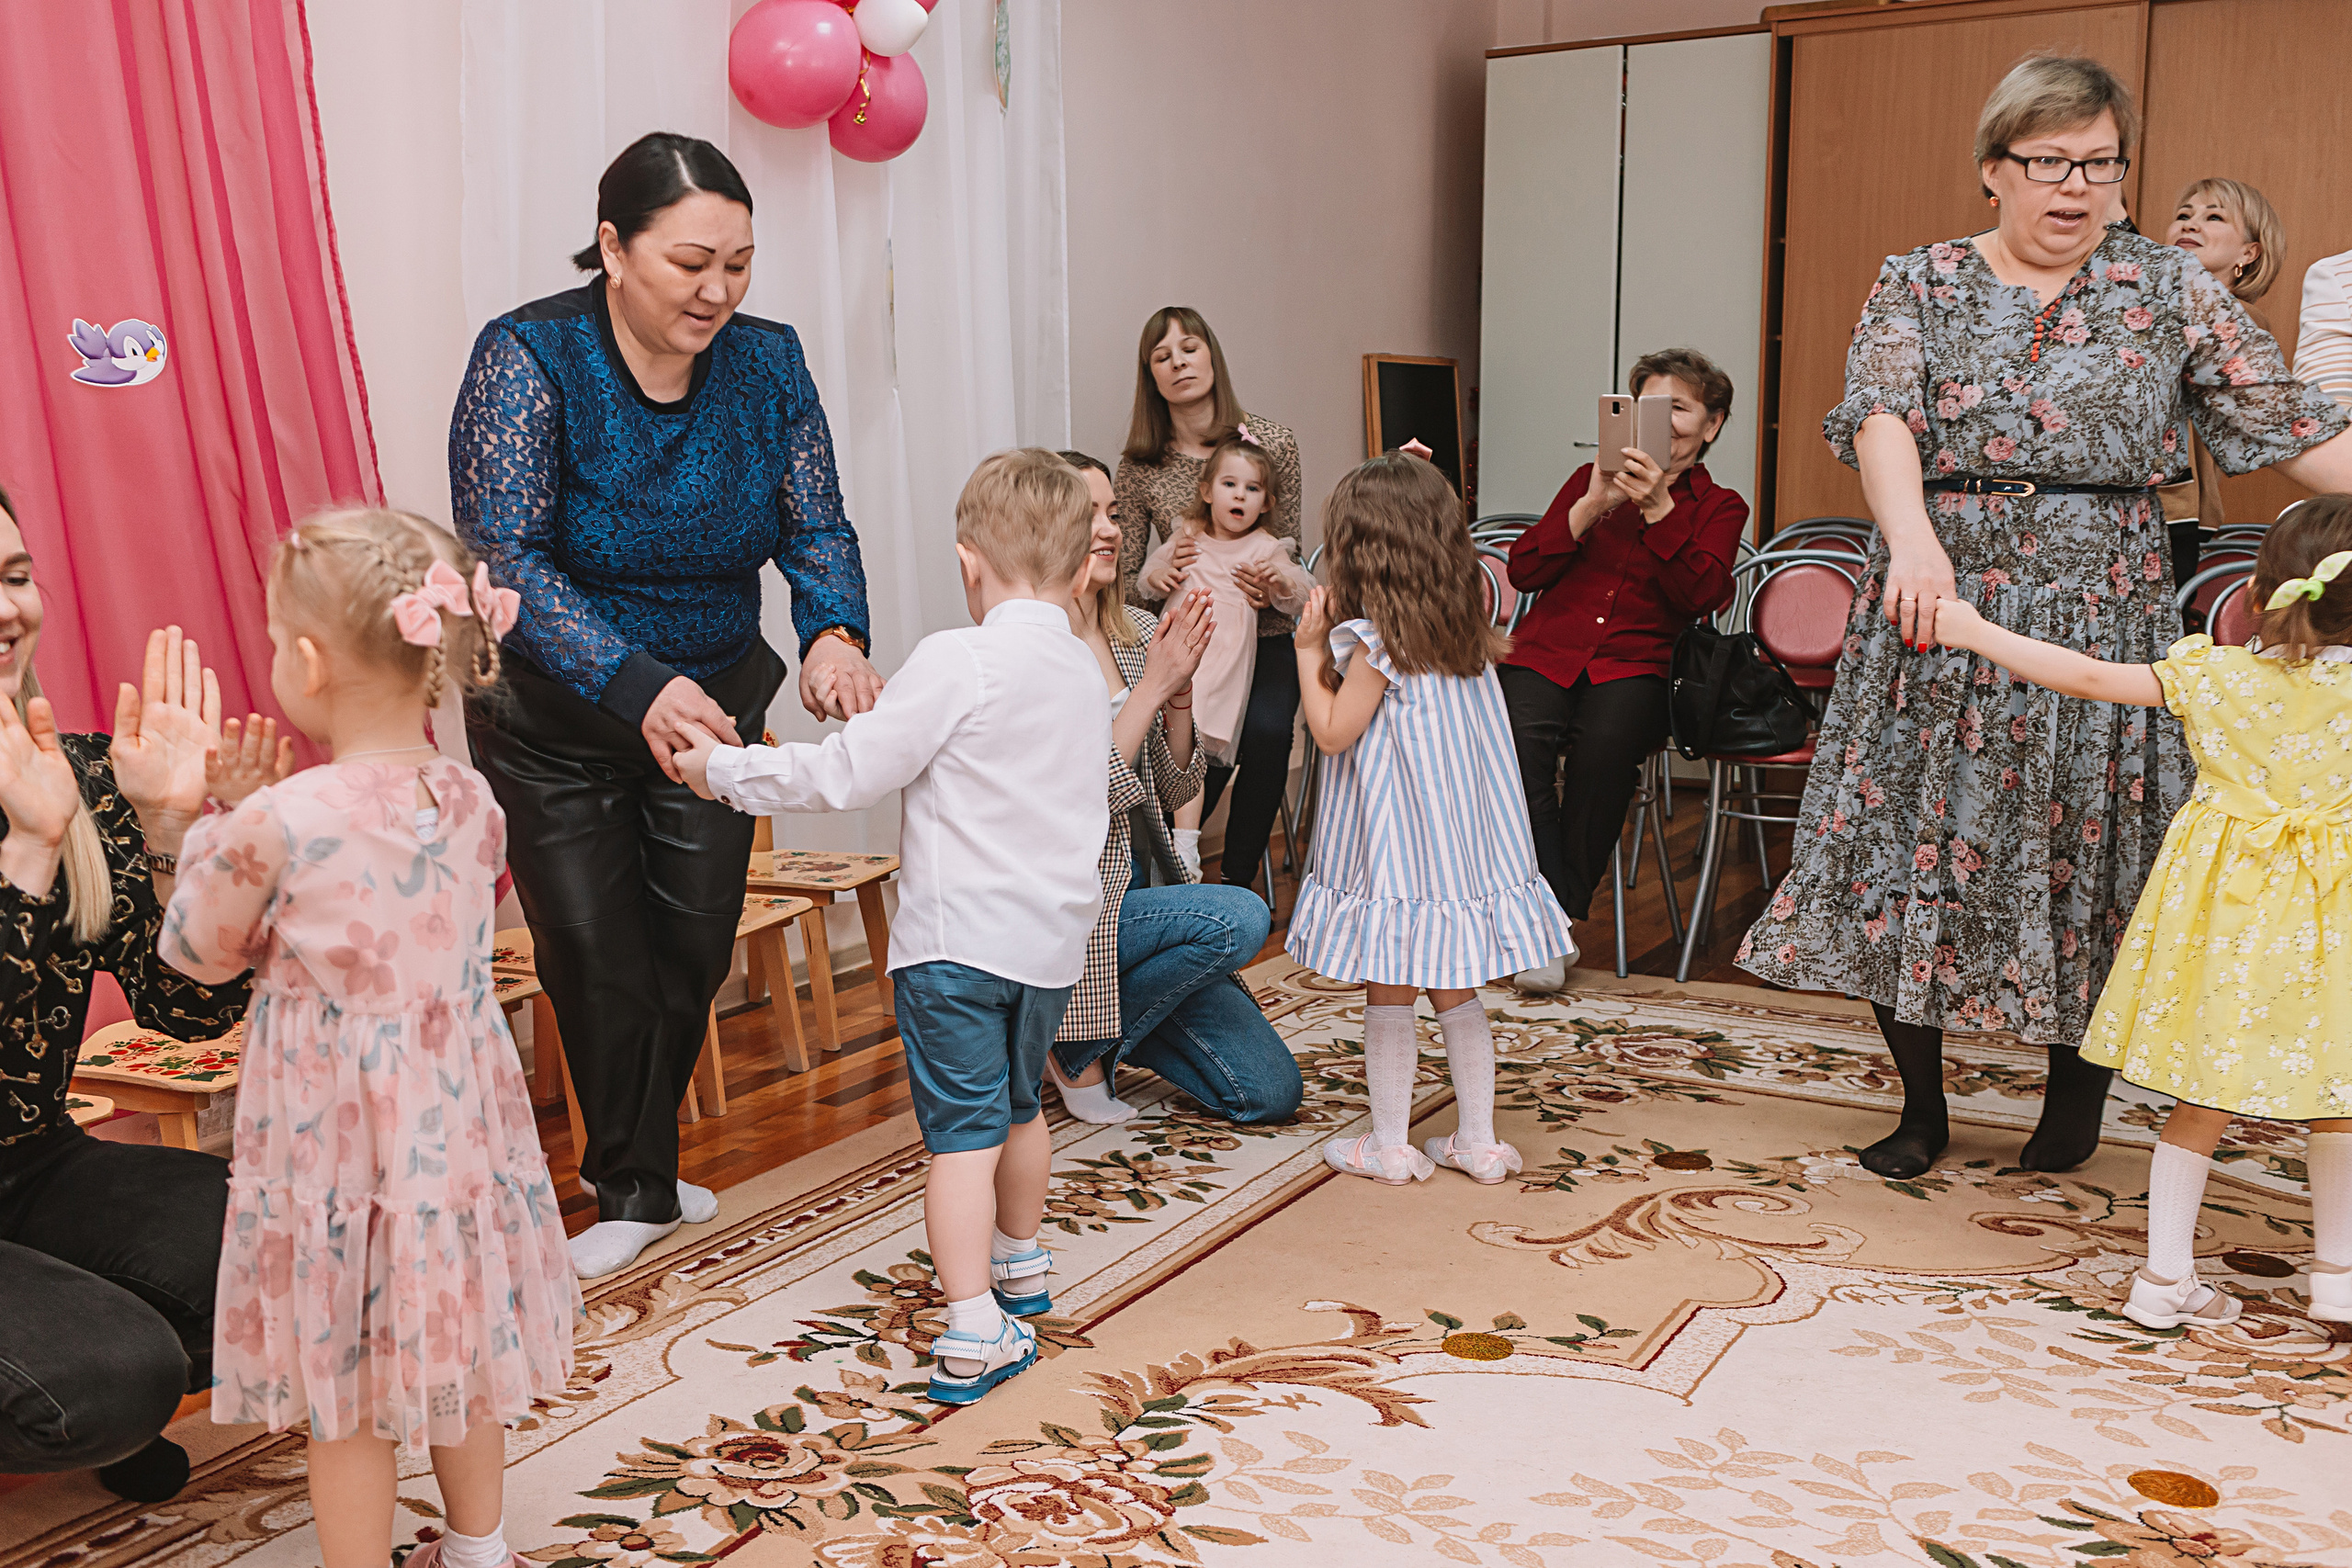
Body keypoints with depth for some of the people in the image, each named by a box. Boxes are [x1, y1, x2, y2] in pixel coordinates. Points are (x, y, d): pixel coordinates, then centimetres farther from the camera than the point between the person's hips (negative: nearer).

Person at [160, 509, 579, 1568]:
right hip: (460, 1123, 5)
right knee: (459, 1355, 23)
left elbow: (197, 952, -4)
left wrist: (202, 818, 9)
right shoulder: (472, 802, -7)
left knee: (346, 1396, 11)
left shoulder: (277, 826, -21)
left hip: (335, 1144, -5)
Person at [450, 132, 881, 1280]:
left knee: (695, 950, 11)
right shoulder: (528, 359, -23)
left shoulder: (766, 361, -9)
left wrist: (834, 631, -33)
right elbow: (505, 559, -31)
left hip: (715, 707, 4)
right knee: (597, 958, -1)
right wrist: (639, 688, -46)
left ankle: (634, 1171, 35)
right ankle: (635, 1192, 22)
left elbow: (817, 529, -9)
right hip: (554, 721, -4)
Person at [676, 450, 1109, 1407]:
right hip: (1054, 936, 7)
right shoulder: (1084, 675, 7)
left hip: (959, 938, -7)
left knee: (962, 1133, -4)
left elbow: (847, 774, -14)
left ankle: (974, 1330, -5)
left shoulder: (958, 662, -15)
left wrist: (726, 770, -4)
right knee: (1018, 1106, 24)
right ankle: (1022, 1267, 42)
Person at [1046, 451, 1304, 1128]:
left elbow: (1177, 787, 8)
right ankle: (1078, 1050, -7)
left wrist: (1180, 692, -8)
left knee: (1272, 1091, 0)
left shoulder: (1138, 633, 7)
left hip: (1144, 885, 7)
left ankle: (1116, 1025, 22)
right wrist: (1150, 685, -21)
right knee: (1240, 917, -30)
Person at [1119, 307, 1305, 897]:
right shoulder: (1140, 466, 1)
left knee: (1266, 732, -26)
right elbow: (1120, 584, 4)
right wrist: (1154, 580, -19)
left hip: (1263, 636, 1)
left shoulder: (1271, 441, 0)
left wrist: (1272, 585, -18)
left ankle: (1237, 882, -4)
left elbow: (1289, 550, 5)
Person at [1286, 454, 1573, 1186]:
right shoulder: (1466, 633, 6)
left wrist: (1310, 651, -5)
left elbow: (1332, 733, -13)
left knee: (1388, 996, 5)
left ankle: (1390, 1143, 15)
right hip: (1463, 840, 7)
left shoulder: (1374, 640, -16)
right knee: (1456, 995, 15)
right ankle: (1479, 1140, 21)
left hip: (1397, 845, -7)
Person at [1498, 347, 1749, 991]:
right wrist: (1591, 508, -6)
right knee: (1520, 737, -32)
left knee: (1607, 743, -35)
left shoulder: (1718, 507, 15)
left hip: (1633, 664, -1)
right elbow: (1524, 570, 7)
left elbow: (1701, 596, -5)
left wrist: (1658, 509, -14)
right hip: (1546, 651, 2)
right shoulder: (1590, 480, 20)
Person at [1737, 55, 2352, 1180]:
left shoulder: (2169, 290, 7)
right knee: (1911, 846, 2)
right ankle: (1922, 1106, 20)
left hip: (2101, 615, 0)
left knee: (2088, 852, 3)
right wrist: (1914, 540, -30)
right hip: (1936, 612, 0)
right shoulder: (1919, 285, 5)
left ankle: (2074, 1094, 26)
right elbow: (1880, 417, -12)